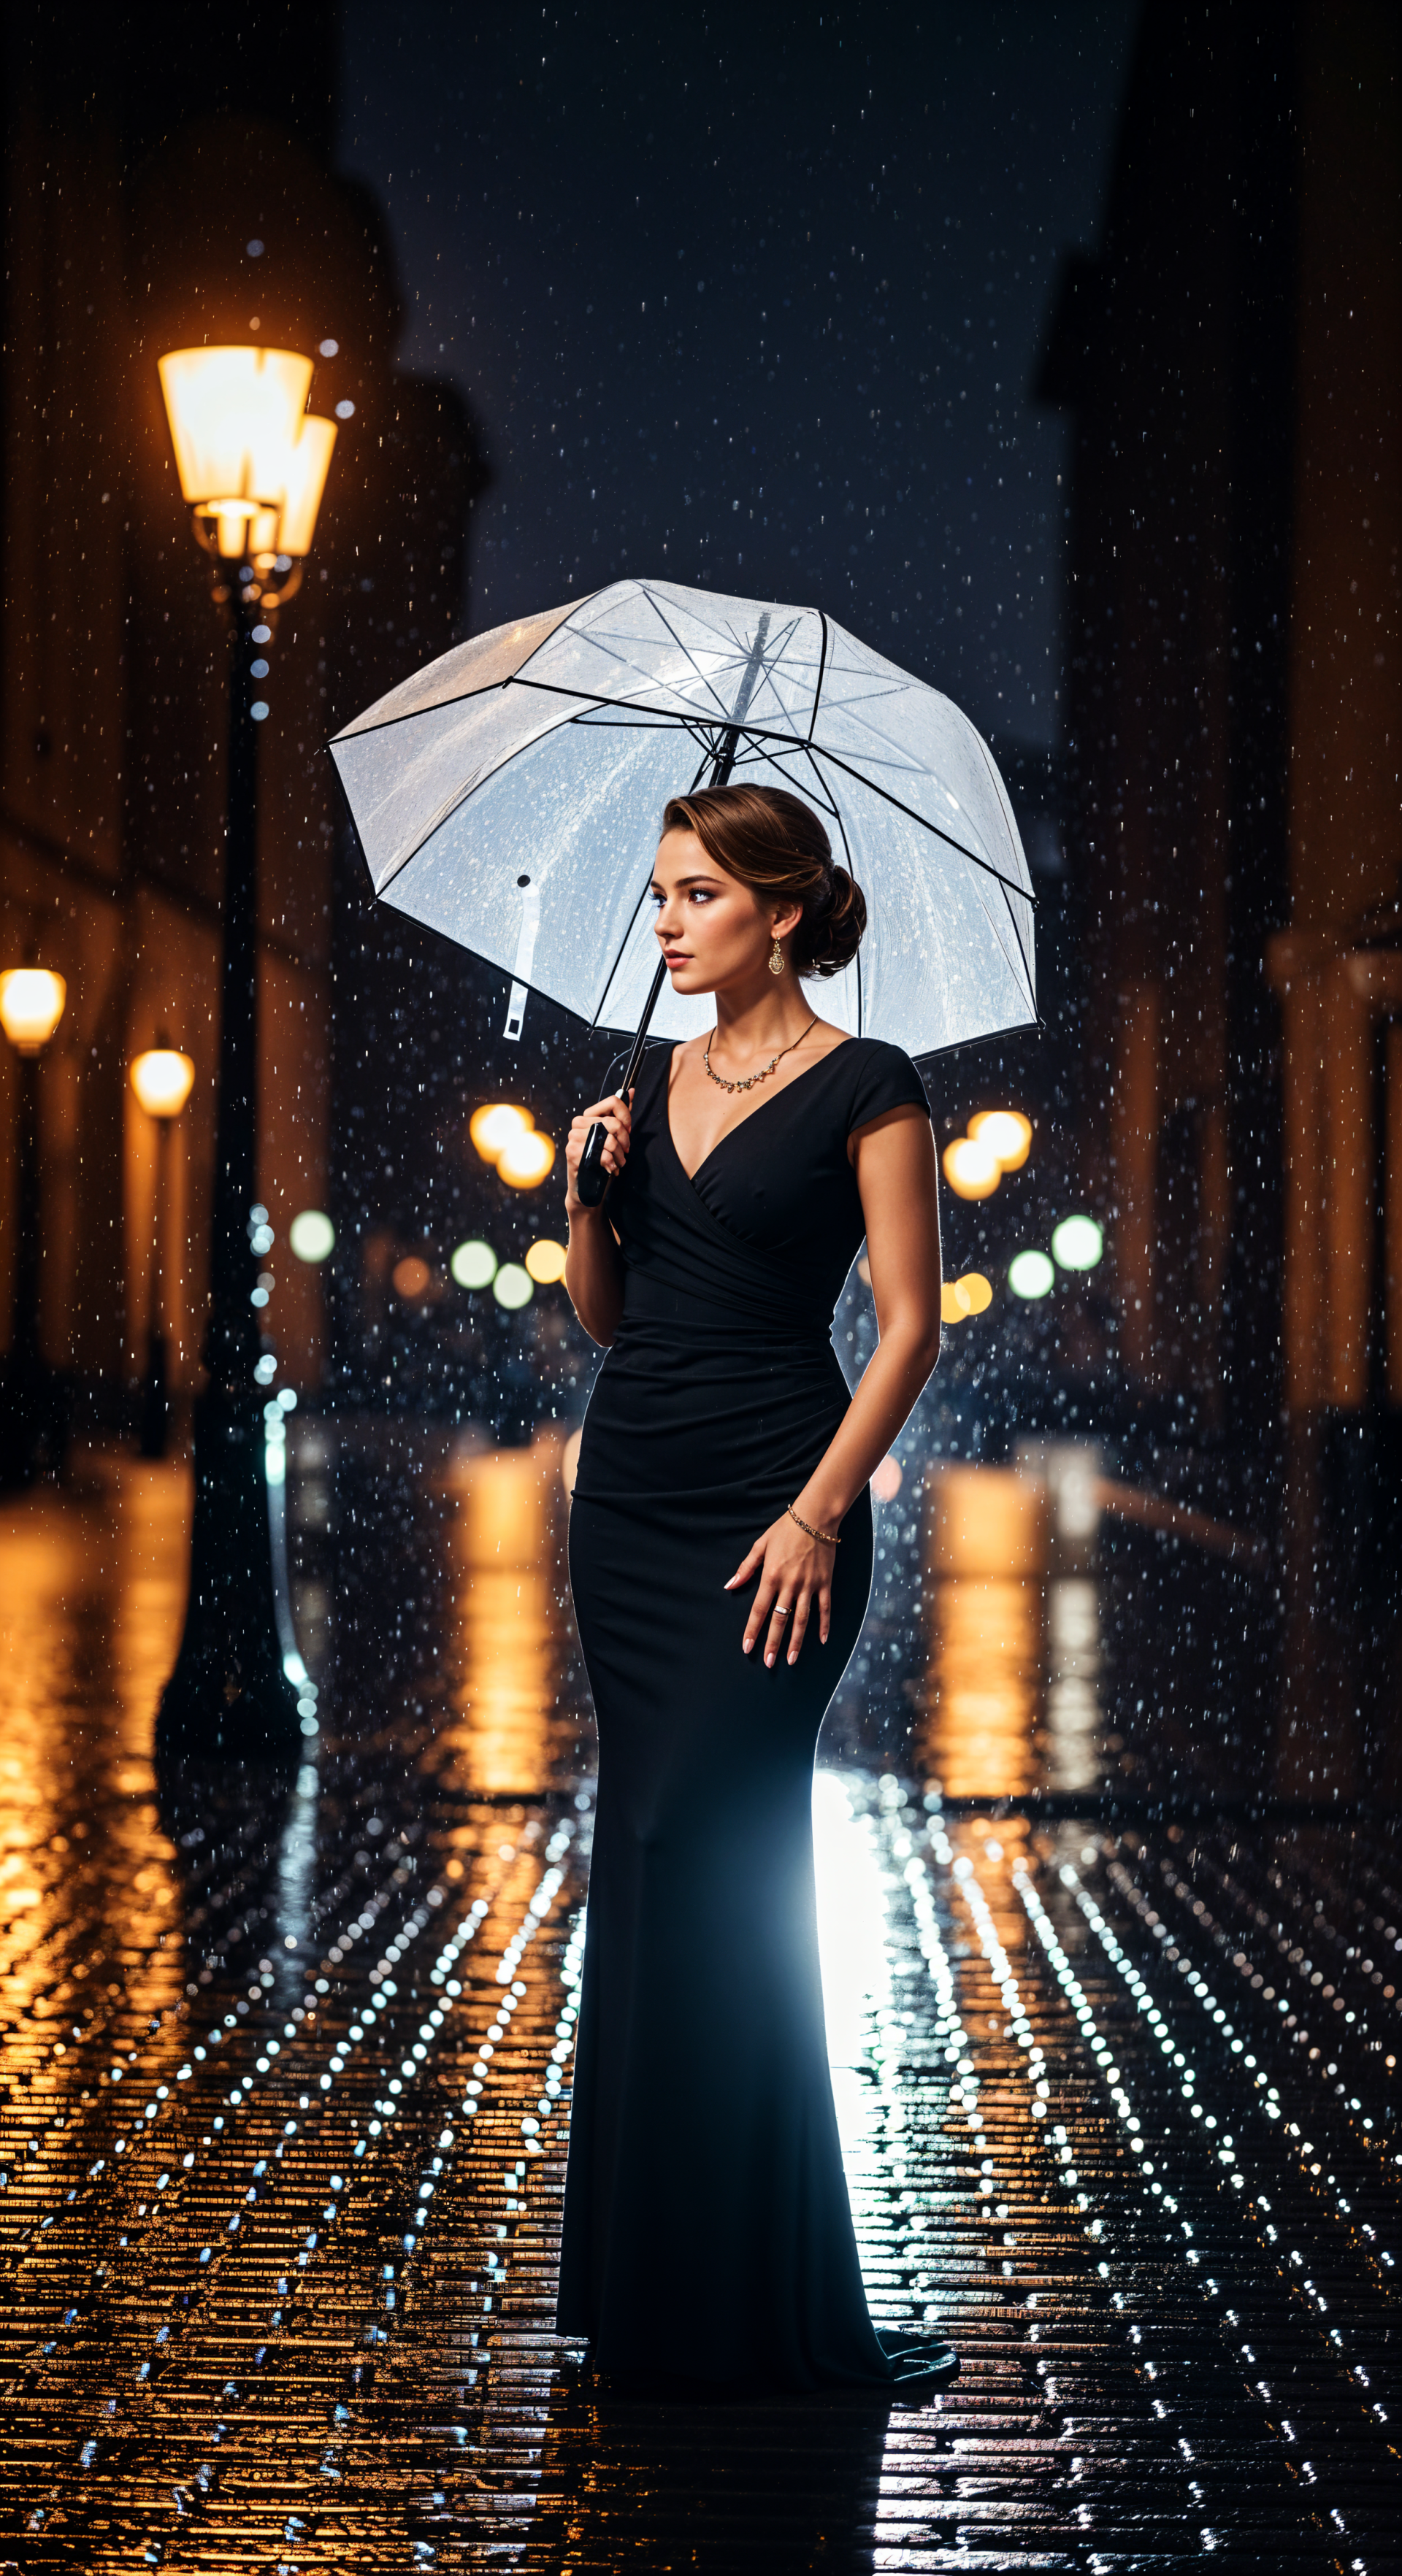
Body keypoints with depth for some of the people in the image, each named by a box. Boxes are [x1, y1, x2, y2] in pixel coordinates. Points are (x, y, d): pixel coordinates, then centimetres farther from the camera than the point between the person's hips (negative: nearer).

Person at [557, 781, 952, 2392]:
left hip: (772, 1508, -7)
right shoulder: (658, 1080, 12)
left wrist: (819, 1511, -16)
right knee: (655, 1857, 7)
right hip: (628, 1491, 7)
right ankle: (651, 2277, 14)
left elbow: (911, 1324, -9)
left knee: (705, 1855, -11)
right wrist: (587, 1191, -3)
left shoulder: (863, 1088, -6)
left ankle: (754, 2300, -3)